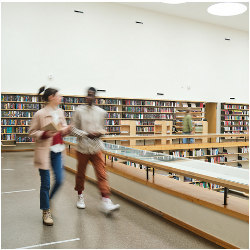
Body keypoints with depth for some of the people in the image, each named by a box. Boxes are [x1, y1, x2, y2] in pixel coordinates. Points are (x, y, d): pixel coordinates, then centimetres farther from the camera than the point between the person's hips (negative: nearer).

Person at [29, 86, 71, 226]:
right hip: (44, 151, -6)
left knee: (59, 180, 5)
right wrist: (44, 134, -22)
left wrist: (67, 130, -4)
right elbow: (32, 132, -5)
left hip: (57, 151, 6)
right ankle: (46, 211, 19)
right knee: (46, 183, 2)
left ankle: (48, 199, 34)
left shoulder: (60, 112, 8)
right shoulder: (40, 114, -10)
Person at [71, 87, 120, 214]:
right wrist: (87, 134, -16)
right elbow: (73, 129, -3)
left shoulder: (101, 112, 4)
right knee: (81, 174, 12)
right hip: (83, 148, -1)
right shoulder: (79, 111, -3)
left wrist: (100, 133, -6)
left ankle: (105, 201, -6)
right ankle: (80, 196, 34)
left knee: (102, 174, -6)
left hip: (96, 148, 1)